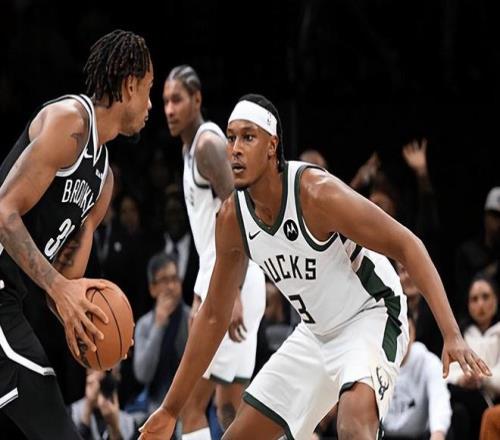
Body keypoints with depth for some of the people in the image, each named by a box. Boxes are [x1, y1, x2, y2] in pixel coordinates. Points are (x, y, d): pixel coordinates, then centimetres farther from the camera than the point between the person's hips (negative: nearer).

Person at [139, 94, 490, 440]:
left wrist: (452, 335, -32)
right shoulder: (232, 218, -6)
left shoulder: (316, 192, -27)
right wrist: (171, 409, 8)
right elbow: (214, 316, 6)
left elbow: (407, 245, -23)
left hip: (371, 318, -8)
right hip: (316, 333, 8)